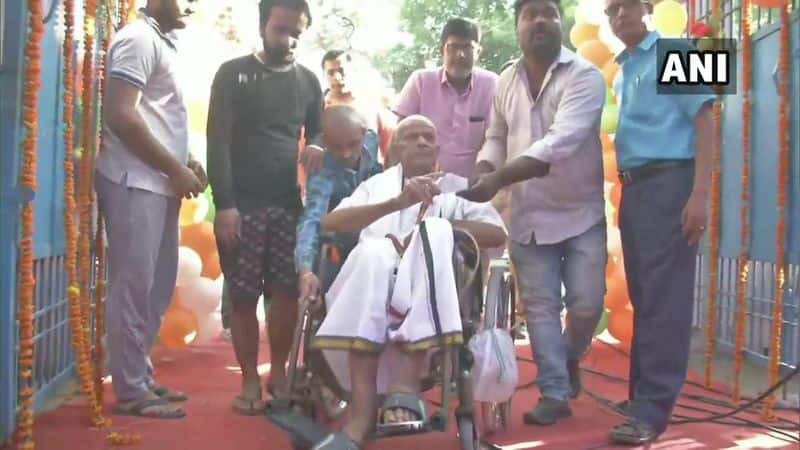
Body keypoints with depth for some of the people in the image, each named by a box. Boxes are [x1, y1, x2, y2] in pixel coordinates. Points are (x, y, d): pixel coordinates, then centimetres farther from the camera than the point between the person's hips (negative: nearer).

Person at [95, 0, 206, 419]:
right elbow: (120, 114, -18)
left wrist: (186, 161, 9)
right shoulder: (139, 38, -8)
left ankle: (141, 376, 22)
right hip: (136, 182, -9)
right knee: (133, 287, -4)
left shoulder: (160, 41, 20)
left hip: (158, 182, 9)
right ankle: (131, 390, 3)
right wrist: (175, 169, -14)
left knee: (157, 286, 12)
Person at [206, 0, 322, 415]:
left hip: (290, 205, 3)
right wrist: (224, 204, -13)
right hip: (242, 205, -2)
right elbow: (218, 141, -5)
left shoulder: (308, 81, 13)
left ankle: (279, 375, 17)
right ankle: (250, 383, 13)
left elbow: (317, 136, 20)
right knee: (243, 297, 1)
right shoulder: (233, 74, 3)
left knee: (288, 294, 0)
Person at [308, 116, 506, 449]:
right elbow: (331, 223, 6)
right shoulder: (377, 184, 26)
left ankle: (405, 384, -41)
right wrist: (396, 203, -9)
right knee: (373, 253, -33)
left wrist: (434, 230, -4)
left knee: (435, 234, -29)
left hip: (431, 299, 0)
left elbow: (497, 234, 9)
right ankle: (361, 416, -41)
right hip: (373, 294, 1)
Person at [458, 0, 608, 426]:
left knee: (586, 304, -1)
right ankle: (554, 392, 16)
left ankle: (569, 358, 31)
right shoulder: (506, 81, 5)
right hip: (528, 215, 4)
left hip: (581, 212, -3)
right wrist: (482, 175, -9)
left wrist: (499, 179, -35)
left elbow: (559, 143, -27)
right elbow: (496, 137, 13)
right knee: (540, 305, 4)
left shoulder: (584, 76, -14)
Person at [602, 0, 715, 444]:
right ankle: (642, 393, 19)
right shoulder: (622, 72, 19)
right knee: (642, 296, 10)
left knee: (664, 297, -8)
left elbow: (704, 122, -7)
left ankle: (651, 409, -6)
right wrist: (624, 192, 9)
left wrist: (700, 194, -16)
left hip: (668, 181, -7)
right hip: (632, 187, 7)